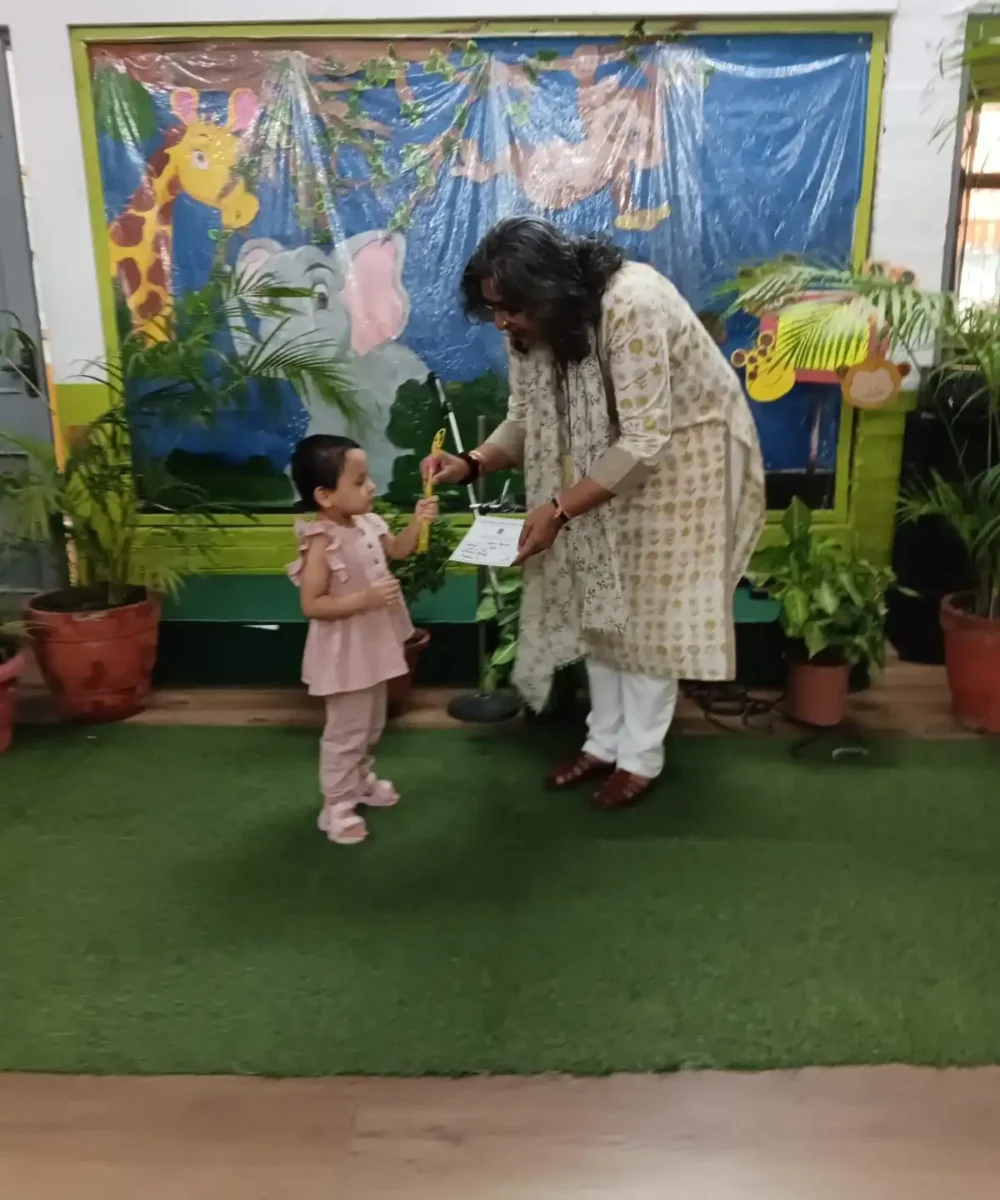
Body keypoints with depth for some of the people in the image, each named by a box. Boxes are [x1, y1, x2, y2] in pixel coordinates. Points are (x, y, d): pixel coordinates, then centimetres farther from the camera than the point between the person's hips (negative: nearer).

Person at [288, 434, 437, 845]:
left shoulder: (367, 524, -2)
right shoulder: (323, 543, -26)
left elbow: (397, 550, 17)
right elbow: (312, 605, -26)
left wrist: (417, 522, 0)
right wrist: (365, 599, -33)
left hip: (374, 645, 9)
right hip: (346, 653, -9)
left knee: (371, 724, 24)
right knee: (346, 730, 4)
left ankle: (361, 779, 45)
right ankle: (336, 806, 19)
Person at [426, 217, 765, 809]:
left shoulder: (632, 304, -34)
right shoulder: (535, 326, -11)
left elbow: (645, 440, -35)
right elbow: (526, 420, -3)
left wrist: (559, 509, -37)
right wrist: (472, 463, -22)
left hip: (683, 454, -7)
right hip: (609, 461, 7)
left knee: (651, 605, -2)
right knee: (597, 599, 8)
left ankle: (642, 757, 15)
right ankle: (605, 741, 23)